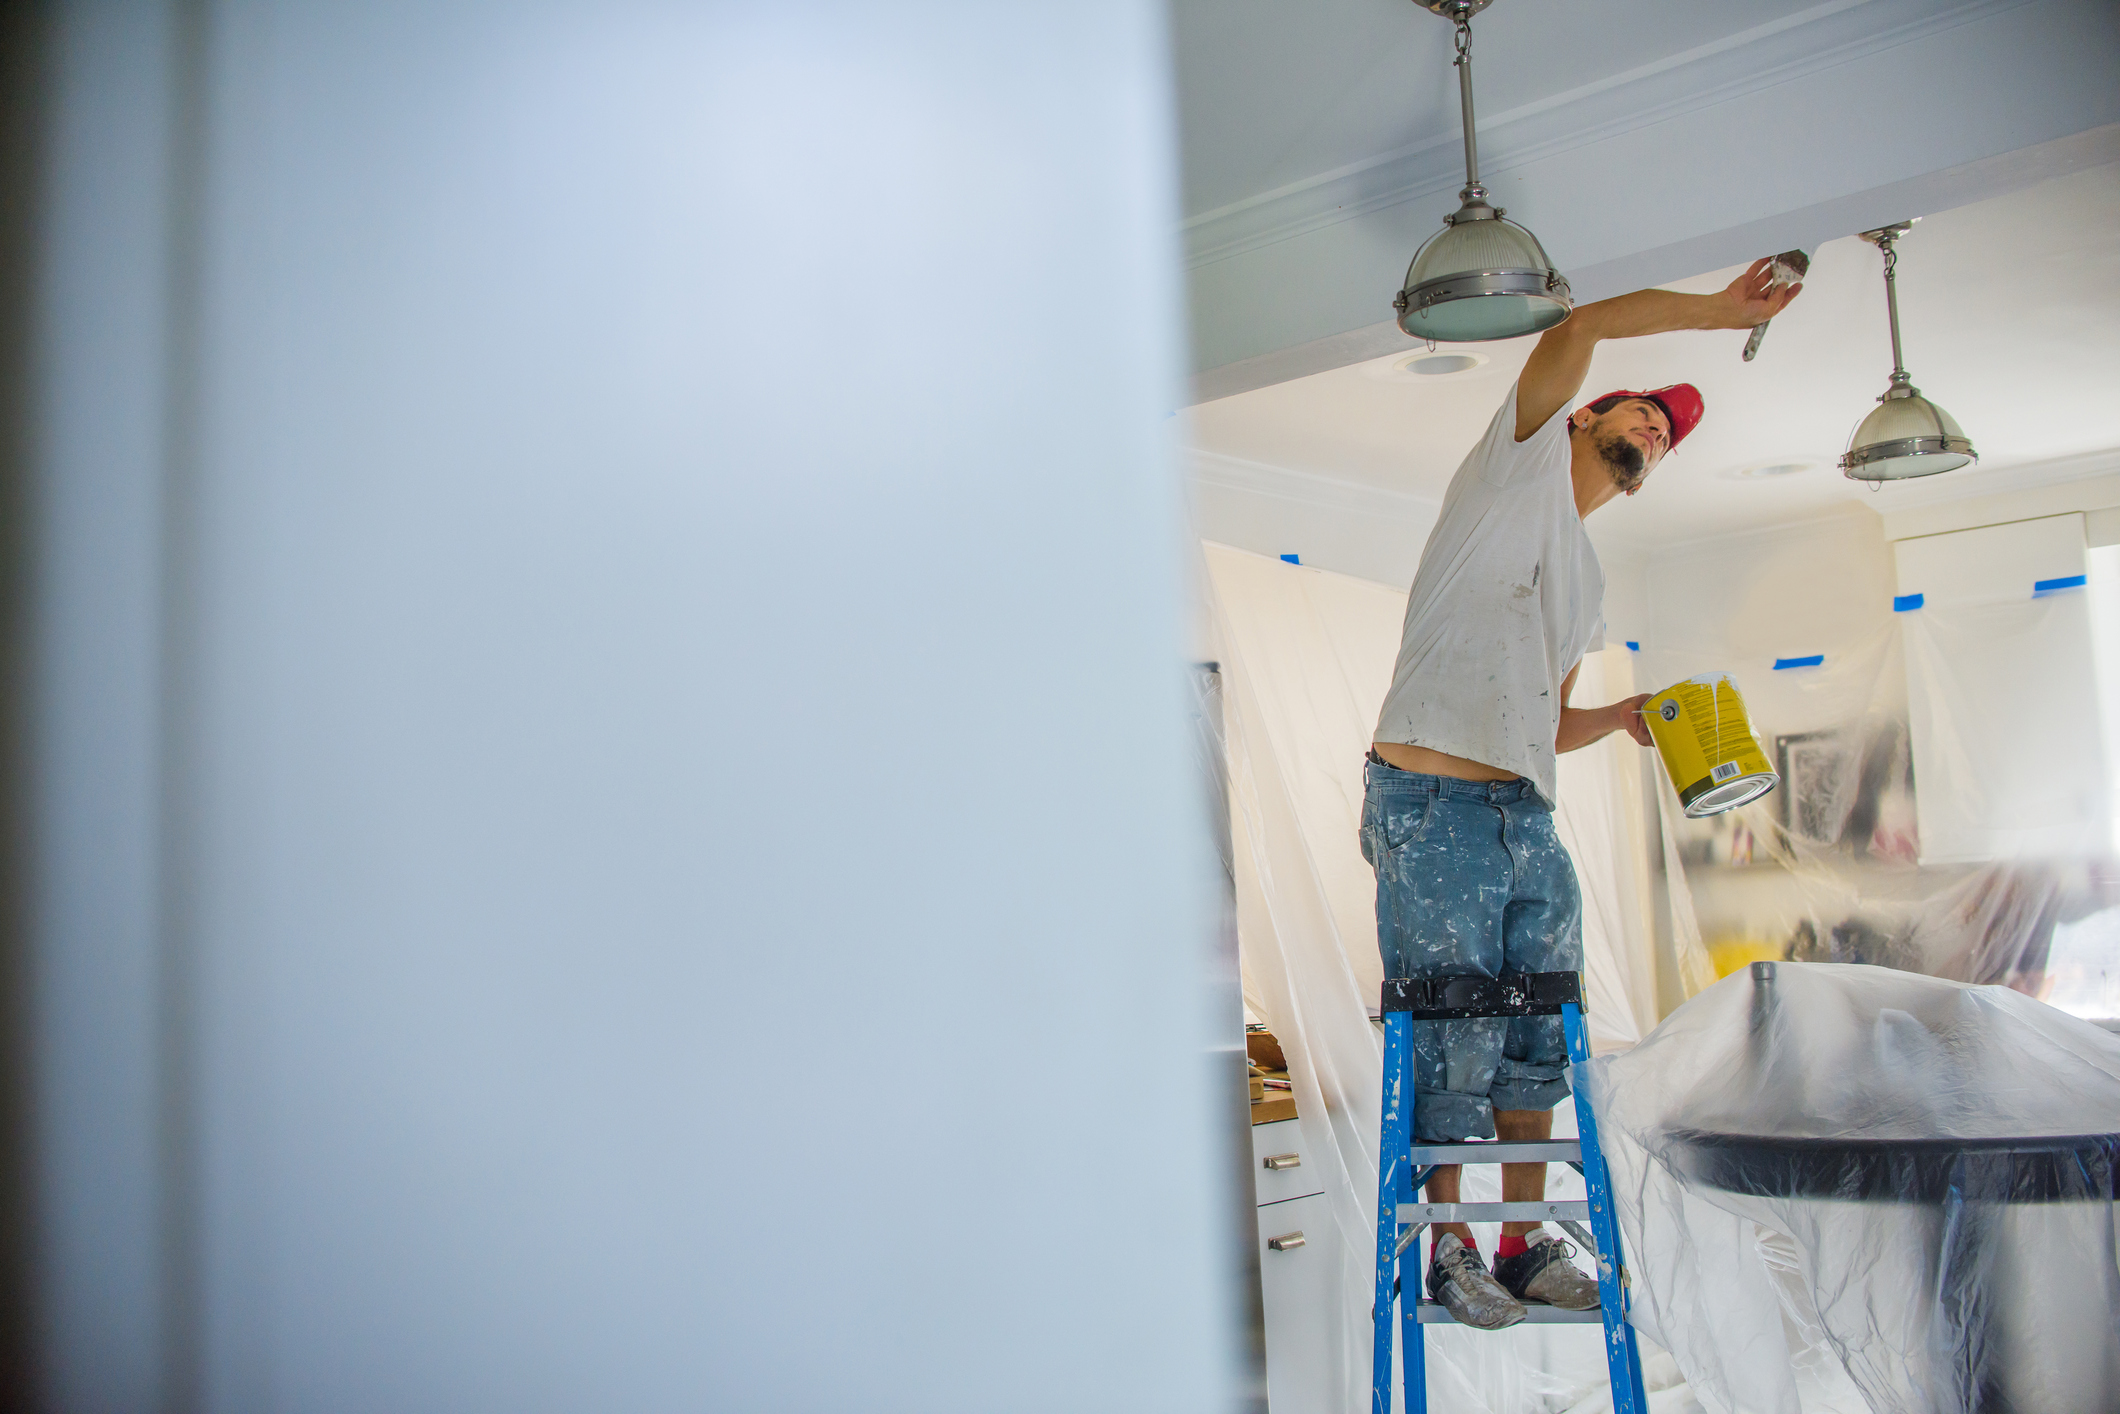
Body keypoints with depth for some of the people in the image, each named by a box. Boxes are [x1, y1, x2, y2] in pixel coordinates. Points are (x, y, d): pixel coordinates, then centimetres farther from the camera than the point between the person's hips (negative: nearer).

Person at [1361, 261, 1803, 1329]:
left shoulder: (1586, 582, 27)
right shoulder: (1522, 463, 8)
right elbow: (1576, 331, -6)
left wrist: (1623, 716, 11)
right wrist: (1716, 310, 0)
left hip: (1528, 815, 8)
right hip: (1431, 806, -8)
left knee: (1537, 1041, 8)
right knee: (1452, 1046, -4)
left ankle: (1526, 1246, 19)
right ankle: (1448, 1248, 9)